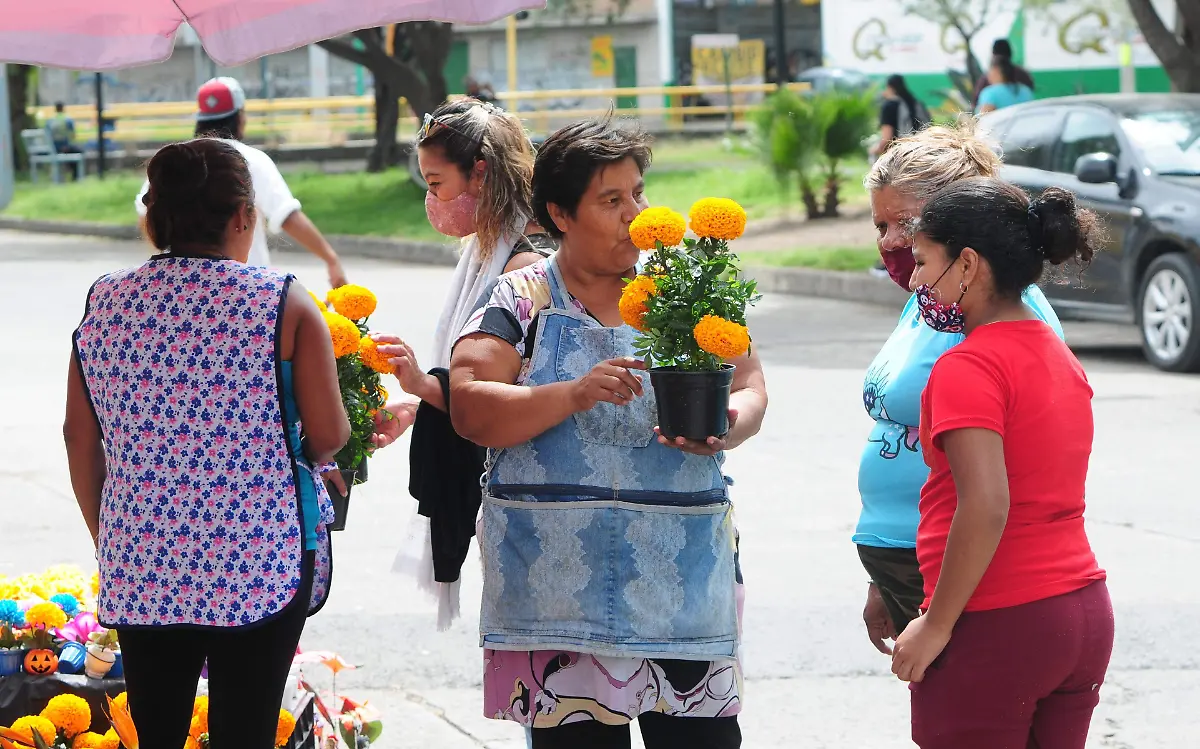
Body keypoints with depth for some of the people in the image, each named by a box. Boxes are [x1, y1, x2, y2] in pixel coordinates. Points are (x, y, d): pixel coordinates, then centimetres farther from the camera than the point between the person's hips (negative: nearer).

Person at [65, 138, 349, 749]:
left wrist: (106, 538, 19)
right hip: (260, 561, -4)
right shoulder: (283, 306, -9)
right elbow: (328, 436, -8)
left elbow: (80, 438, 7)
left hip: (140, 562, 4)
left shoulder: (105, 303, 3)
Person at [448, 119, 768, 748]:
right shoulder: (522, 301, 3)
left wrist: (722, 429, -14)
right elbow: (470, 410, -6)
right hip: (561, 579, -1)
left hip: (682, 575, 1)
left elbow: (750, 389, 9)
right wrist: (575, 395, -19)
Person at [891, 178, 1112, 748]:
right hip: (1085, 615, 8)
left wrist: (936, 625, -17)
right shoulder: (1061, 358, 12)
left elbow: (985, 506, -24)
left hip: (996, 629, -8)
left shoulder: (967, 368, -15)